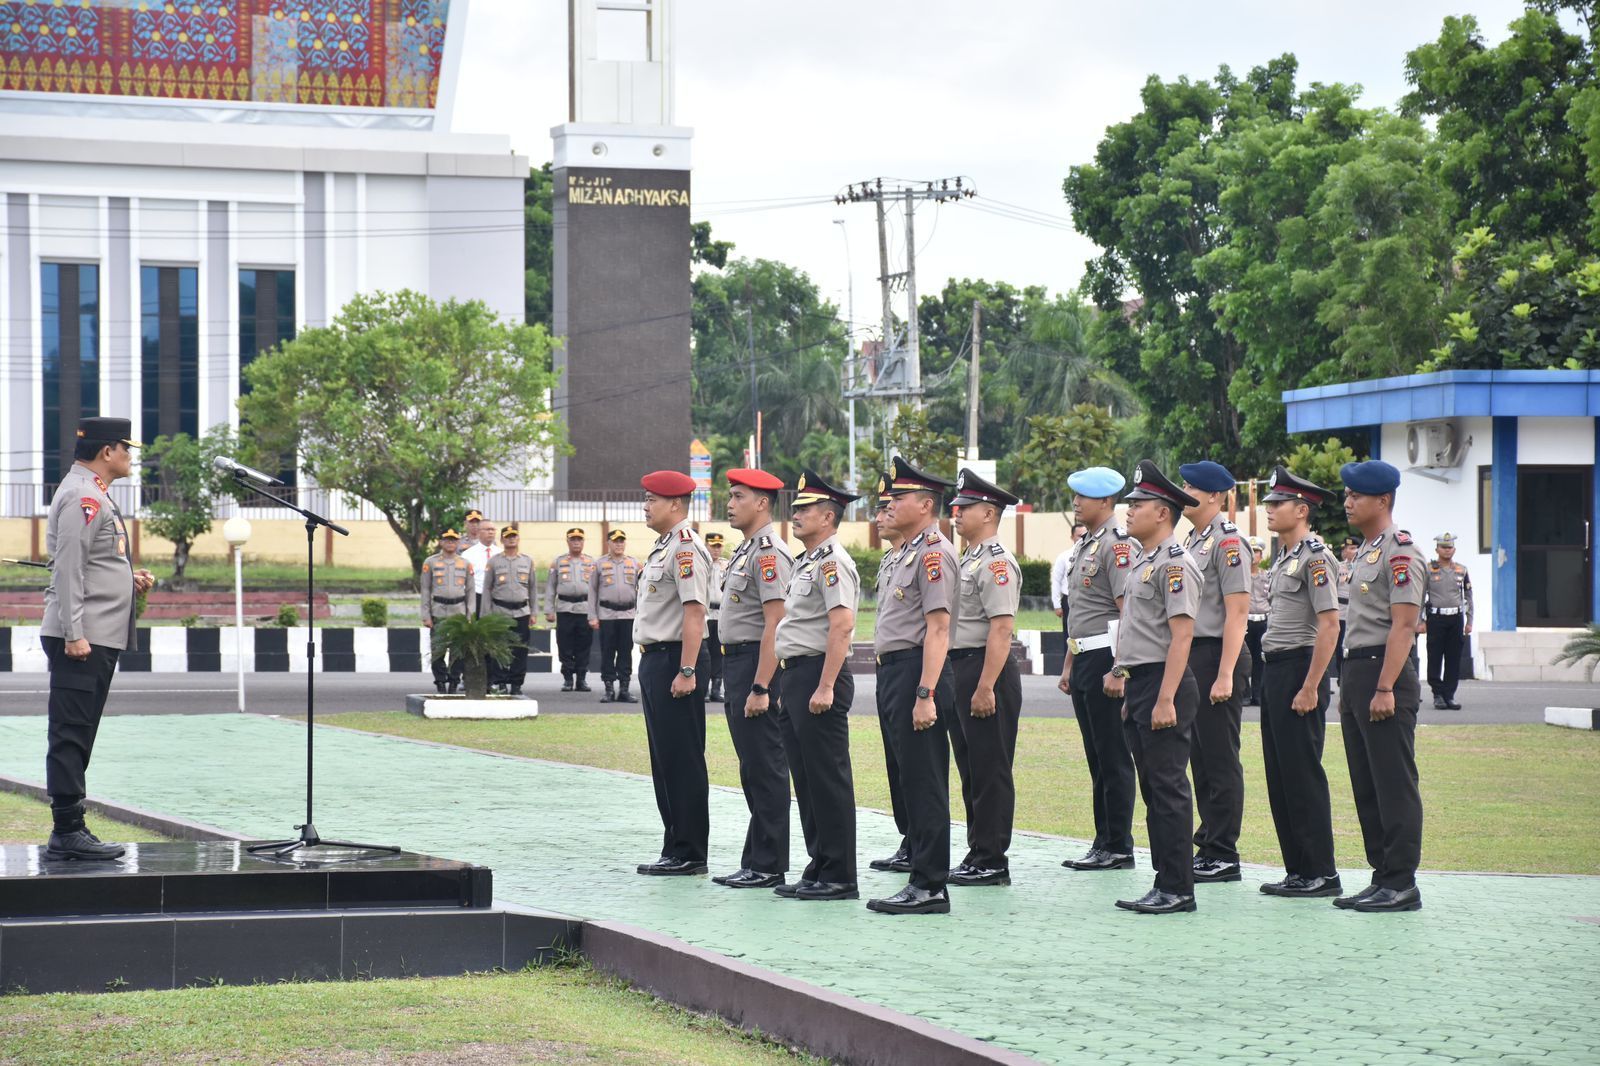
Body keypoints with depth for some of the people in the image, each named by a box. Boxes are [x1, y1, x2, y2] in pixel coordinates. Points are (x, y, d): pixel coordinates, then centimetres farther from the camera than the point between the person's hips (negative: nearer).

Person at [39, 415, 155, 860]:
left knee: (76, 737, 10)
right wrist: (74, 634, -22)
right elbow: (68, 568, -18)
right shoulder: (82, 497, -12)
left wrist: (128, 580, 13)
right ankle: (67, 832, -9)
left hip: (99, 638, 11)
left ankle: (70, 832, 13)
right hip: (82, 639, -11)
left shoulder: (94, 494, 20)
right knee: (70, 735, -9)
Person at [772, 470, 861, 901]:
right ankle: (819, 870, 18)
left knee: (828, 780, -7)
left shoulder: (832, 561, -13)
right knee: (806, 780, 13)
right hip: (796, 674, 11)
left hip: (818, 675, -11)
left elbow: (842, 625, -22)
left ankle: (839, 877, -4)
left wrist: (825, 687, -25)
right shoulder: (806, 563, 19)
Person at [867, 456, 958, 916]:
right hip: (896, 672, 11)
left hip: (917, 673, -11)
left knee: (925, 785, -7)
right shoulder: (910, 553, 19)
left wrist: (925, 694, -24)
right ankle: (922, 880, 17)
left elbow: (937, 628, -20)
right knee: (912, 782, 12)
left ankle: (930, 887, -5)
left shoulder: (933, 553, -13)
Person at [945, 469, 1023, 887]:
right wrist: (962, 681, 19)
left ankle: (992, 861, -2)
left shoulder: (997, 562, -14)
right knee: (970, 769, 13)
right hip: (959, 667, 10)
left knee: (990, 771, -5)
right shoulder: (967, 560, 17)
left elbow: (1002, 628, -21)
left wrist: (986, 687, -24)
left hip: (987, 670, -10)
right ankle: (977, 853, 20)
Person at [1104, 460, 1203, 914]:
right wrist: (1121, 671, 21)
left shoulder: (1175, 564, -13)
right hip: (1139, 685, 10)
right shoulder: (1144, 561, 17)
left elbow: (1181, 636, -19)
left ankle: (1178, 889, -4)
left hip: (1164, 685, -10)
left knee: (1169, 790, -7)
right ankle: (1164, 883, 15)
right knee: (1152, 790, 11)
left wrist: (1165, 700, -23)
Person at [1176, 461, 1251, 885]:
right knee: (1200, 759, 12)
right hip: (1190, 658, 9)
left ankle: (1223, 856, -1)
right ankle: (1207, 847, 19)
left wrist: (1225, 676, -21)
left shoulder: (1227, 542, -13)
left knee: (1221, 761, -4)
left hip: (1216, 655, -9)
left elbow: (1237, 614, -17)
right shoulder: (1191, 541, 15)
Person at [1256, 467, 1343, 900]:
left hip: (1299, 671, -10)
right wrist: (1275, 678, 16)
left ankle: (1320, 873, -2)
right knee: (1280, 776, 10)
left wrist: (1310, 689, -21)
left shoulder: (1314, 558, -13)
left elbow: (1329, 625, -19)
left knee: (1303, 774, -7)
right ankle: (1297, 869, 14)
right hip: (1275, 670, 10)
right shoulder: (1284, 557, 16)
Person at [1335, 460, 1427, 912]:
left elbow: (1403, 625, -18)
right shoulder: (1365, 552, 18)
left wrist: (1385, 689, -21)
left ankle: (1401, 884, -4)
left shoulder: (1400, 552, -12)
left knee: (1394, 785, -7)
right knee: (1366, 786, 11)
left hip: (1384, 672, -10)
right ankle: (1382, 877, 16)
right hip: (1356, 672, 10)